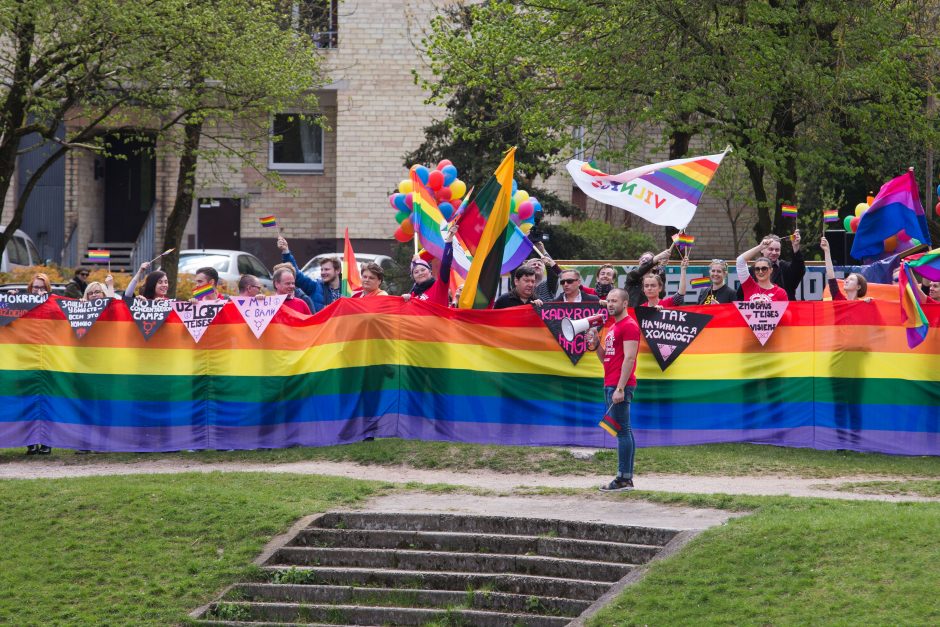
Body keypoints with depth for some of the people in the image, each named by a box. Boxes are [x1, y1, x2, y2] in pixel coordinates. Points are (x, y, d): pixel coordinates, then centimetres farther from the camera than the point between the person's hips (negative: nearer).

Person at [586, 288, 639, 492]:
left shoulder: (629, 326, -10)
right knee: (624, 431, 10)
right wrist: (595, 344, 7)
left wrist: (620, 389, -22)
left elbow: (629, 358, -17)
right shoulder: (612, 328, 20)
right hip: (610, 384, 10)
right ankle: (627, 477, 12)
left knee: (622, 430, -10)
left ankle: (623, 479, -11)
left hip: (620, 386, -10)